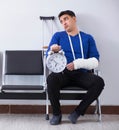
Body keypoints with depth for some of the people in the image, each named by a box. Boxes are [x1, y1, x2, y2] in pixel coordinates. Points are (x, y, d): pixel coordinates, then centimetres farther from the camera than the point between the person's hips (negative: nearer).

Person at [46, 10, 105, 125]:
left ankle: (78, 111, -10)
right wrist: (52, 51, -19)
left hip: (81, 73, 1)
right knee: (51, 79, -34)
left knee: (99, 82, -28)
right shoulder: (58, 36, 13)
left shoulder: (88, 38, 13)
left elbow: (95, 62, 4)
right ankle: (57, 114, -11)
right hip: (63, 72, 0)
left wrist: (78, 63, -14)